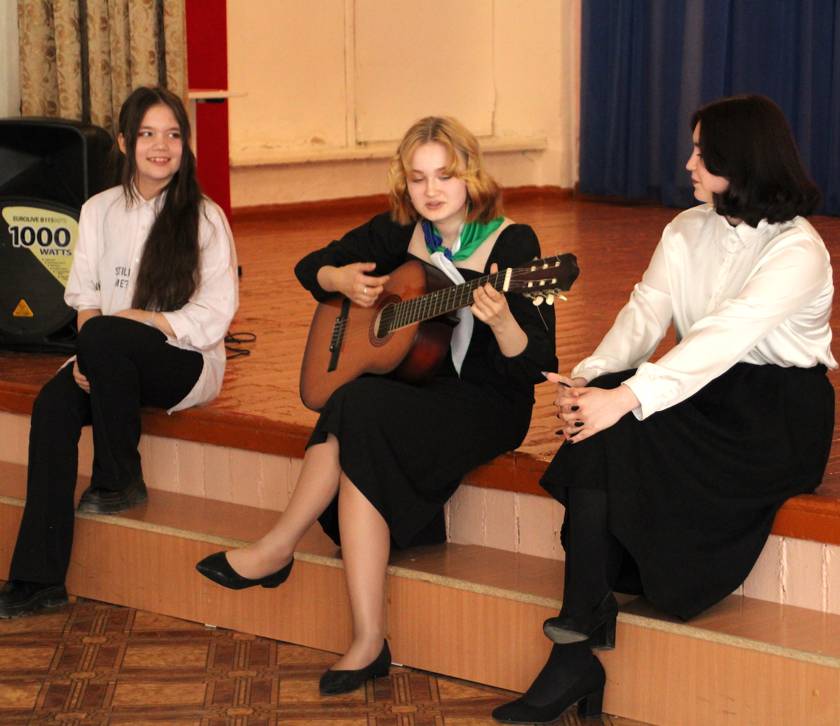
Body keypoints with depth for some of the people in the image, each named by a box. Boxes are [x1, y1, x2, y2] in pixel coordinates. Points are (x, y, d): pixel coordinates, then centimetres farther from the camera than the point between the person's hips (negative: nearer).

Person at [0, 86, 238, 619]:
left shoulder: (204, 217, -4)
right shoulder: (99, 211, 9)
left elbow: (214, 316, -10)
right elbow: (85, 298, 8)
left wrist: (132, 319, -18)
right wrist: (89, 357, -12)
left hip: (187, 364, -4)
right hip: (115, 365, 4)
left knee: (103, 336, -34)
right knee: (54, 404, -28)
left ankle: (121, 481, -13)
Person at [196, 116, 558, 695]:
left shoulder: (512, 243, -10)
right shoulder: (399, 232, 6)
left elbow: (533, 364, -17)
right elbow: (309, 267, 19)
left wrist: (501, 321, -38)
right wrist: (342, 279, -3)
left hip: (487, 403, -5)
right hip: (413, 391, 5)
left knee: (360, 412, -31)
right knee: (361, 436, -30)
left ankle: (280, 547, -16)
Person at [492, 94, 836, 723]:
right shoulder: (688, 232, 10)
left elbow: (723, 338, -28)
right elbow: (645, 315, 0)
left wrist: (625, 398, -38)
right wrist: (590, 377, -19)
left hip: (779, 413, -6)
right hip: (708, 391, 7)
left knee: (616, 430, -29)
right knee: (597, 420, -25)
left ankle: (579, 647, -23)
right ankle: (577, 654, -30)